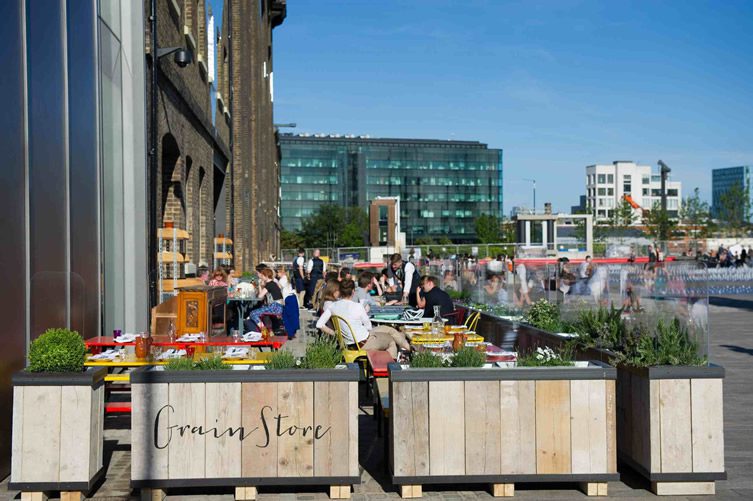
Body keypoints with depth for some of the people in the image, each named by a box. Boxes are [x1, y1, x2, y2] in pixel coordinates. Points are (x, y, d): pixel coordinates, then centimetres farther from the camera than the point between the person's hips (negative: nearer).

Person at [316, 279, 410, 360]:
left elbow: (319, 325, -8)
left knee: (386, 328, 25)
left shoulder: (333, 306, -8)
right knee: (391, 341, 22)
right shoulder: (357, 307, -24)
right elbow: (369, 327, -11)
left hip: (349, 344, 7)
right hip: (363, 344, -7)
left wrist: (335, 334, 1)